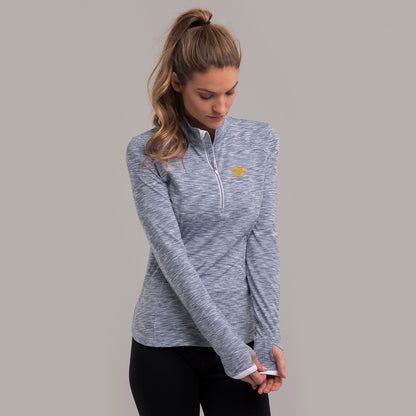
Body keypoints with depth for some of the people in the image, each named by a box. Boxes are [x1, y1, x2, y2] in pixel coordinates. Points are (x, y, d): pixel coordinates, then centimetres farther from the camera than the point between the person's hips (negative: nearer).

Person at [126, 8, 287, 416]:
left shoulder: (261, 141, 3)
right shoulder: (147, 152, -8)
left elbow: (263, 240, -1)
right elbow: (172, 255, -14)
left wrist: (269, 335, -10)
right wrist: (230, 348, -18)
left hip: (240, 337, 2)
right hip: (165, 342, -2)